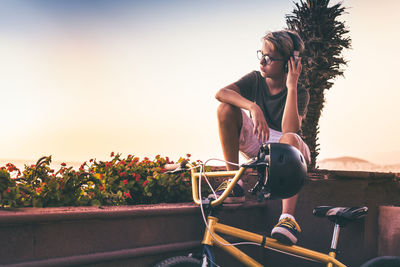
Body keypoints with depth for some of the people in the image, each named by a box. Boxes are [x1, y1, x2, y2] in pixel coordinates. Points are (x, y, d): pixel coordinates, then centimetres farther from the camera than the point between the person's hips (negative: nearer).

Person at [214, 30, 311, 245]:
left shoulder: (300, 93, -16)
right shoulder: (255, 79, -6)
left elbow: (289, 130, -34)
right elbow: (221, 93, -24)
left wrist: (291, 86, -31)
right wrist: (253, 107, -40)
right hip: (257, 144, 4)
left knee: (289, 139, -41)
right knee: (226, 108, -19)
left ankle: (288, 217, -44)